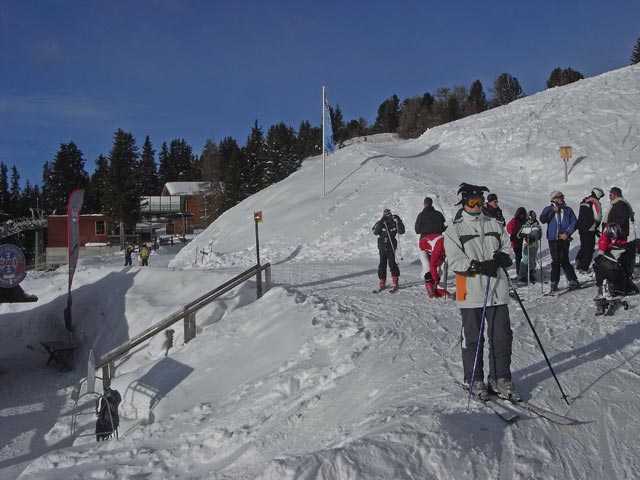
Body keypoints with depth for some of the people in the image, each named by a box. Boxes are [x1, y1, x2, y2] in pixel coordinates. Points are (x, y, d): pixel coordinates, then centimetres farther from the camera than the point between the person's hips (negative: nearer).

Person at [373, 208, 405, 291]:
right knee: (382, 263, 5)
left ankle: (395, 280, -4)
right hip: (382, 247, 1)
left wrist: (398, 222, -18)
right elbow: (375, 232, -19)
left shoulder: (394, 224, -1)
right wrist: (381, 222, -26)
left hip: (391, 247, -1)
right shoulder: (380, 224, -4)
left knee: (392, 262, -12)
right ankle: (382, 282, 15)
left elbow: (402, 232, -9)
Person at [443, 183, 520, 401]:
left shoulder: (495, 225, 12)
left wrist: (503, 257, -11)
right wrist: (479, 266, -23)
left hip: (497, 291, 3)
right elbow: (455, 261, -9)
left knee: (502, 336, 5)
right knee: (472, 338, 5)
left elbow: (508, 250, 12)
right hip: (471, 292, -3)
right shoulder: (454, 229, 0)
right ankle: (474, 380, 20)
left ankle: (500, 378, 19)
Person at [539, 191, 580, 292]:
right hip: (553, 239, 1)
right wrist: (553, 211, -8)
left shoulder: (567, 210, 8)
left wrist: (567, 233, -7)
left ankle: (572, 281, 2)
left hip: (564, 239, -1)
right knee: (555, 262, 2)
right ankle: (554, 282, 9)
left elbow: (574, 222, 4)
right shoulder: (548, 209, 9)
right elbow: (542, 219, -6)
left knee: (564, 261, -6)